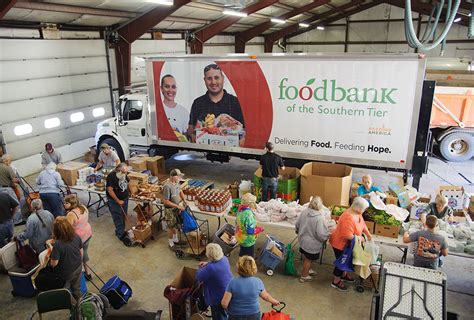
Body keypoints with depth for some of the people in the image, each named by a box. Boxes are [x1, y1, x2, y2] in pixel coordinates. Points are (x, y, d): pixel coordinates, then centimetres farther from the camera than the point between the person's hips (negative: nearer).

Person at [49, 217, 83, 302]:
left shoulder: (57, 244, -33)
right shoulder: (77, 237, -17)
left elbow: (54, 264, -23)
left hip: (65, 273, -5)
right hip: (78, 268, 5)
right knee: (77, 289, 29)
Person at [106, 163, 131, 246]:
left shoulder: (124, 175, -1)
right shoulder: (111, 176, -24)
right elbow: (109, 190, -25)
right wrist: (118, 201, -22)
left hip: (125, 199, 7)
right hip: (114, 201, -7)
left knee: (123, 217, 16)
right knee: (118, 218, -1)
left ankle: (120, 231, 32)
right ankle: (121, 235, 5)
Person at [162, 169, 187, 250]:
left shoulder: (176, 182, -7)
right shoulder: (167, 187, -31)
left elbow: (180, 191, 12)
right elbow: (165, 201, -27)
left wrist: (184, 199, -4)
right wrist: (177, 206, -25)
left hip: (177, 208, 7)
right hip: (170, 210, -7)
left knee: (175, 225, 24)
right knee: (171, 227, 11)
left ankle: (175, 239, 45)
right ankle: (170, 243, 31)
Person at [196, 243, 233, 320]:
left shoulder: (210, 268, -34)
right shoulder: (224, 259, -11)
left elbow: (198, 277, -17)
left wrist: (201, 268, 0)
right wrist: (208, 263, 1)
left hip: (219, 297, -7)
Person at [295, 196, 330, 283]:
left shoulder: (304, 212, -11)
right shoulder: (319, 218, -30)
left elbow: (297, 224, 3)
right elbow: (321, 234, -29)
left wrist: (298, 231, 24)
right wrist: (327, 236, -6)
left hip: (303, 240, 6)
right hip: (312, 244, -6)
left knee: (305, 256, 26)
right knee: (308, 259, 14)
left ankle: (308, 270, 50)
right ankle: (304, 276, 32)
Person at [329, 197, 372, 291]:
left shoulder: (357, 213, -7)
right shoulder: (348, 218, -37)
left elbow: (362, 224, 12)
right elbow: (348, 236, -37)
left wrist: (368, 234, 7)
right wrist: (359, 238, -23)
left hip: (347, 244, 9)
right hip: (340, 243, -9)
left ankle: (343, 275, 48)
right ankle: (336, 282, 25)